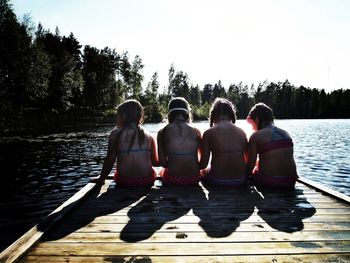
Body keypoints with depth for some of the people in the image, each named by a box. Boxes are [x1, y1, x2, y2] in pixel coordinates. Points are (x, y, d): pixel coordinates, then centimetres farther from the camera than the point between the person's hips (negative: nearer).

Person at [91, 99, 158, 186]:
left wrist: (101, 178, 11)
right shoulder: (148, 136, 0)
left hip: (124, 182, 0)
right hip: (147, 181, 1)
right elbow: (155, 162, 4)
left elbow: (110, 160, -4)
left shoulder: (116, 134, -5)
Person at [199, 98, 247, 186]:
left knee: (203, 172, 31)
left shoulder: (209, 133, -9)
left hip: (217, 181, -2)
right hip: (240, 180, 3)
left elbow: (203, 164, -8)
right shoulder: (241, 132, -1)